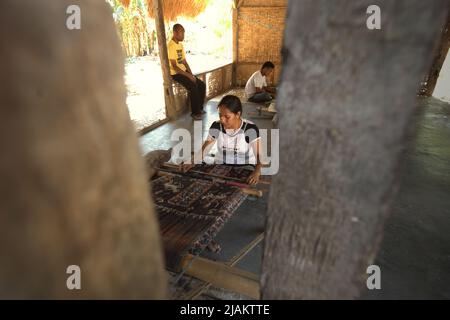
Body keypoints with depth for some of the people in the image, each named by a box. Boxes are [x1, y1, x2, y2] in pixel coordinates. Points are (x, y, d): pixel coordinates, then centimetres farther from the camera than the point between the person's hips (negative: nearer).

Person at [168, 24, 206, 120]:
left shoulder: (180, 45, 11)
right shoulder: (171, 46, -17)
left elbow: (184, 62, 12)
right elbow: (174, 66, -22)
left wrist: (191, 74, -3)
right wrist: (188, 75, -23)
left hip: (184, 71, 8)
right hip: (176, 74, -8)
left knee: (202, 85, -2)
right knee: (193, 87, -25)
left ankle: (200, 108, 10)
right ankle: (195, 112, -12)